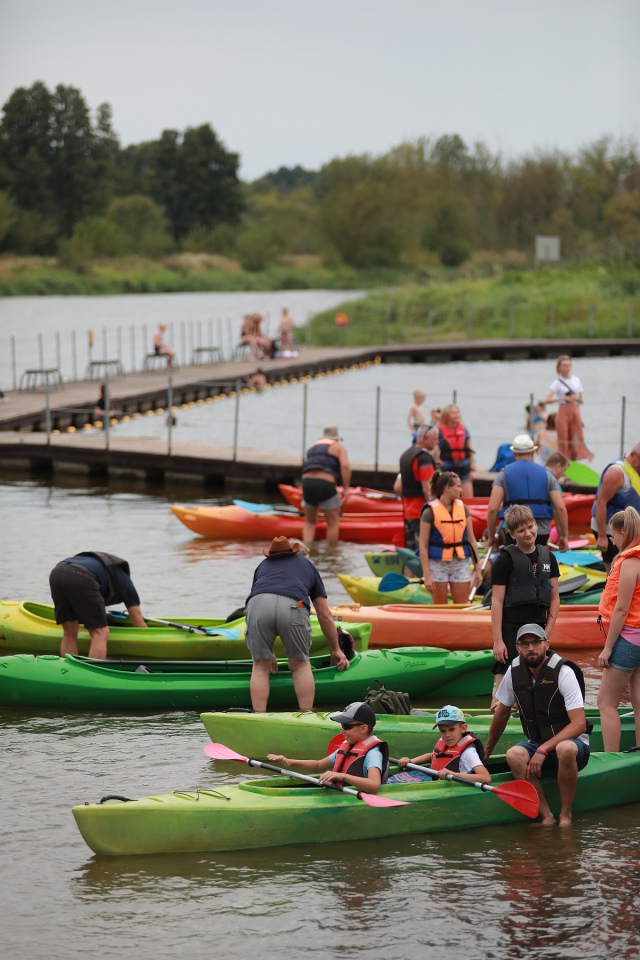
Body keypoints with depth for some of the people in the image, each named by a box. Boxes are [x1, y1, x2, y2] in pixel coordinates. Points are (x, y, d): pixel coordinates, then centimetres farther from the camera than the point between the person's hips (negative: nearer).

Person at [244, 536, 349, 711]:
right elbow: (325, 616, 36)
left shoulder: (263, 565, 40)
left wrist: (267, 653, 52)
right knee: (300, 664, 17)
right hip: (293, 606, -1)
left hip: (258, 603, 1)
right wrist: (336, 649, 46)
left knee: (261, 666, 14)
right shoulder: (307, 565, 38)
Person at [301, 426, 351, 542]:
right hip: (326, 484, -5)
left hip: (307, 483, 5)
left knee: (310, 522, 18)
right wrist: (346, 489, -3)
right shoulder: (338, 447, 13)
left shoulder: (311, 449, 29)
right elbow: (345, 466, -5)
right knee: (333, 523, 10)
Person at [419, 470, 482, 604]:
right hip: (438, 563, -4)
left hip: (460, 562, 4)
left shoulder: (463, 508, 4)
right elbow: (423, 545, -10)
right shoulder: (430, 511, -10)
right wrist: (427, 575, -14)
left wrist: (477, 569, 7)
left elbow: (471, 539, 9)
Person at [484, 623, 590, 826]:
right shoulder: (514, 671, 0)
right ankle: (547, 816, -25)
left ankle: (566, 814, -20)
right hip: (538, 746, 4)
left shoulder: (563, 672, -15)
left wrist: (543, 750, -27)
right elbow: (502, 713, 16)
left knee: (565, 749, -41)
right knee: (514, 755, -31)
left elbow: (579, 724, -21)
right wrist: (487, 752, 24)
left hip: (572, 743, -4)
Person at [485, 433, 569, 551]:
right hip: (542, 533, 3)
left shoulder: (504, 474, 4)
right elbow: (560, 508, 1)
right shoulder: (546, 474, 10)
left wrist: (491, 536, 4)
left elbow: (492, 509, -6)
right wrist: (564, 536, 9)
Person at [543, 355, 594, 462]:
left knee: (576, 439, -2)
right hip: (563, 412, -3)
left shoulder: (576, 380, 11)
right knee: (563, 440, -6)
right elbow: (547, 400, -12)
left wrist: (576, 398, -7)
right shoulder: (558, 382, -1)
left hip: (575, 412, 3)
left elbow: (581, 401, 15)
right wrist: (563, 398, -16)